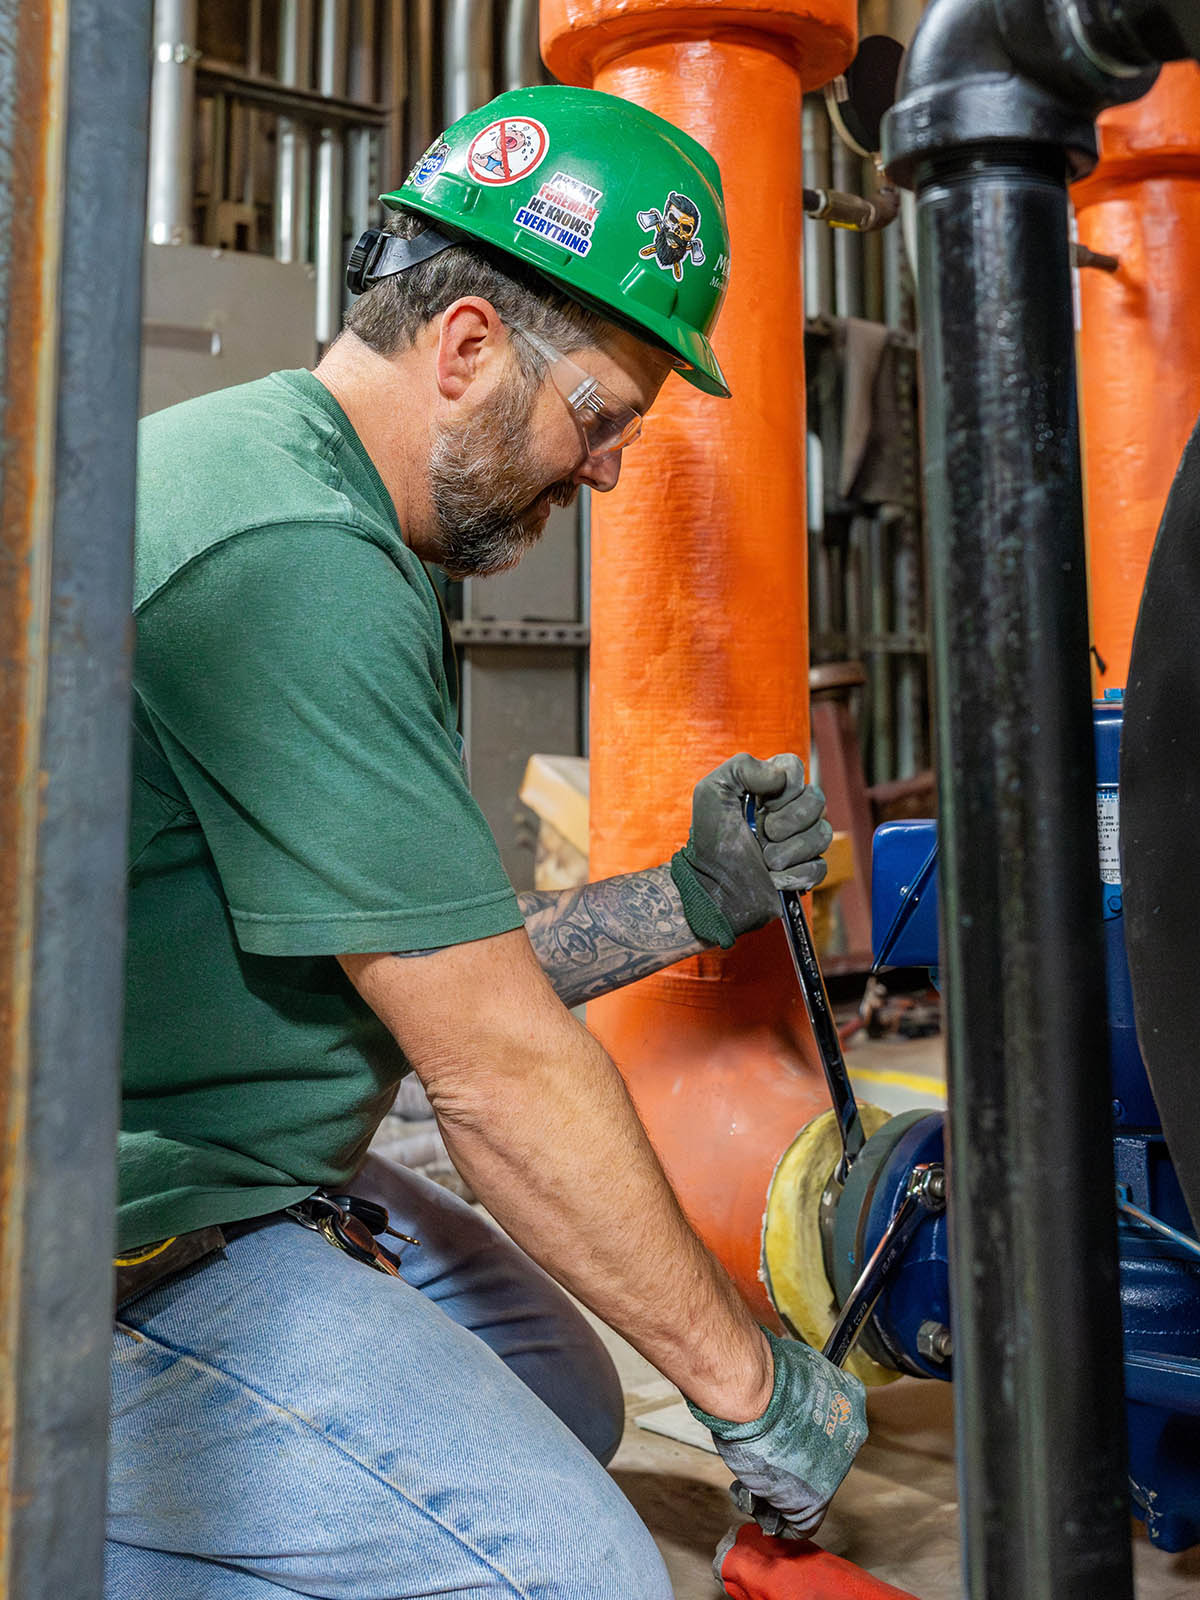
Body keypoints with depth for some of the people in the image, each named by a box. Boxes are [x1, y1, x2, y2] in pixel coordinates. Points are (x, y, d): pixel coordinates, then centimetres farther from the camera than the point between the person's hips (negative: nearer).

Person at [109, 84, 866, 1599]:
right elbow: (499, 1073, -22)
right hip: (128, 1252, -10)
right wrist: (747, 1380, -10)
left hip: (223, 1175, 10)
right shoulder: (293, 561, -24)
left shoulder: (323, 509, 10)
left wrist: (688, 901, 0)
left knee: (555, 1396, 15)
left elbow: (443, 969, 11)